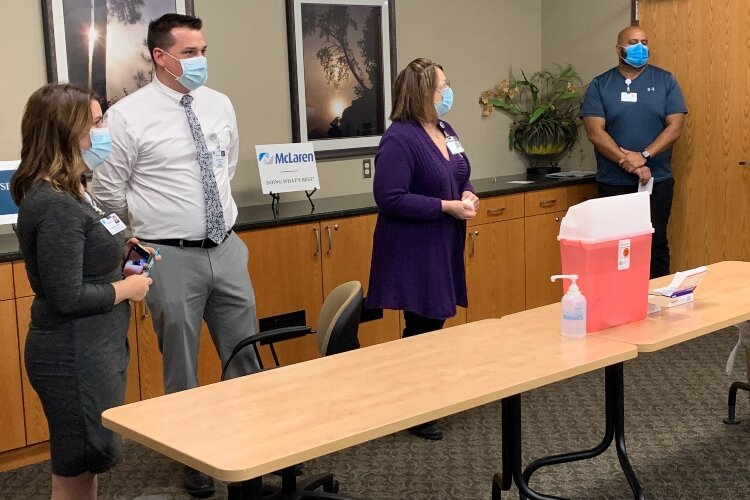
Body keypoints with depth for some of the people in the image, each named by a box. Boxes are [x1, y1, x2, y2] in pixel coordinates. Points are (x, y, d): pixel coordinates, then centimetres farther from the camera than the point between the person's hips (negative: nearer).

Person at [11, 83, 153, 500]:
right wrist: (127, 289, -12)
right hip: (73, 355, -10)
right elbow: (68, 297, -24)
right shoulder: (55, 206, -22)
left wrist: (119, 251, 6)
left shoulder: (69, 192, 8)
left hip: (93, 348, 10)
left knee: (87, 461, 20)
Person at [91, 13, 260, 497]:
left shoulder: (220, 105, 4)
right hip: (172, 257, -4)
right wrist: (158, 221, 5)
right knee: (181, 366, 10)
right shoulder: (128, 116, -11)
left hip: (228, 248, 4)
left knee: (246, 357, 13)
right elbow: (107, 190, -3)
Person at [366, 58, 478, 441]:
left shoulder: (445, 131, 10)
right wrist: (447, 207, -22)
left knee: (434, 324, 15)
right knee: (421, 329, -1)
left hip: (444, 247, 8)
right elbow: (390, 198, -24)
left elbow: (459, 177, 21)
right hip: (413, 251, -8)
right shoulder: (399, 139, -19)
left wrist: (468, 195, -2)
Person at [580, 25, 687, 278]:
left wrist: (644, 156, -17)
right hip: (613, 182, 0)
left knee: (655, 244, 2)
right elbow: (595, 132, -8)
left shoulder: (665, 81, 5)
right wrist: (629, 163, -16)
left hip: (657, 181, 0)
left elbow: (675, 126, -3)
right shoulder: (600, 85, 2)